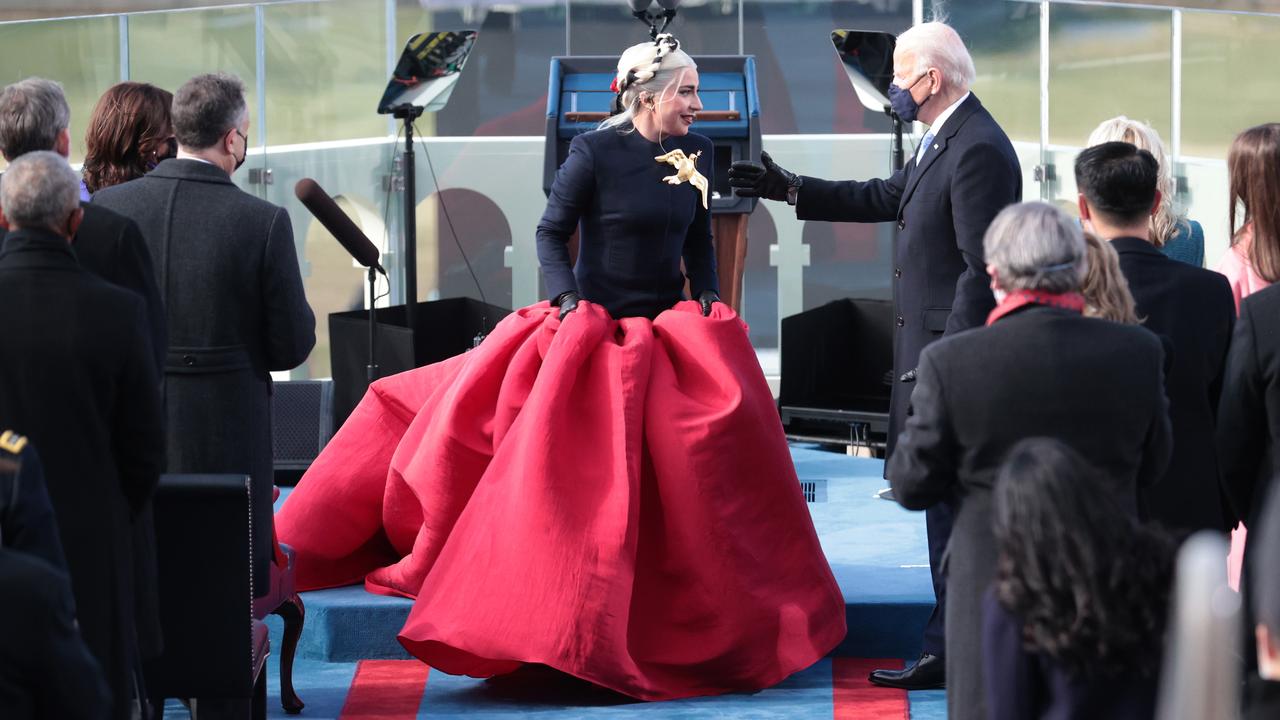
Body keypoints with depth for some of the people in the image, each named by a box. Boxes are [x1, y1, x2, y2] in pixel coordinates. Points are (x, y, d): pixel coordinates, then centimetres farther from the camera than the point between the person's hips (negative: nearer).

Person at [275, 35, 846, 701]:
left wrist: (708, 301, 3)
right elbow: (551, 233, -6)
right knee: (579, 477, -7)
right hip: (595, 329, -5)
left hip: (669, 333, 5)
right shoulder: (595, 152, -11)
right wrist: (569, 302, -17)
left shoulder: (695, 151, 4)